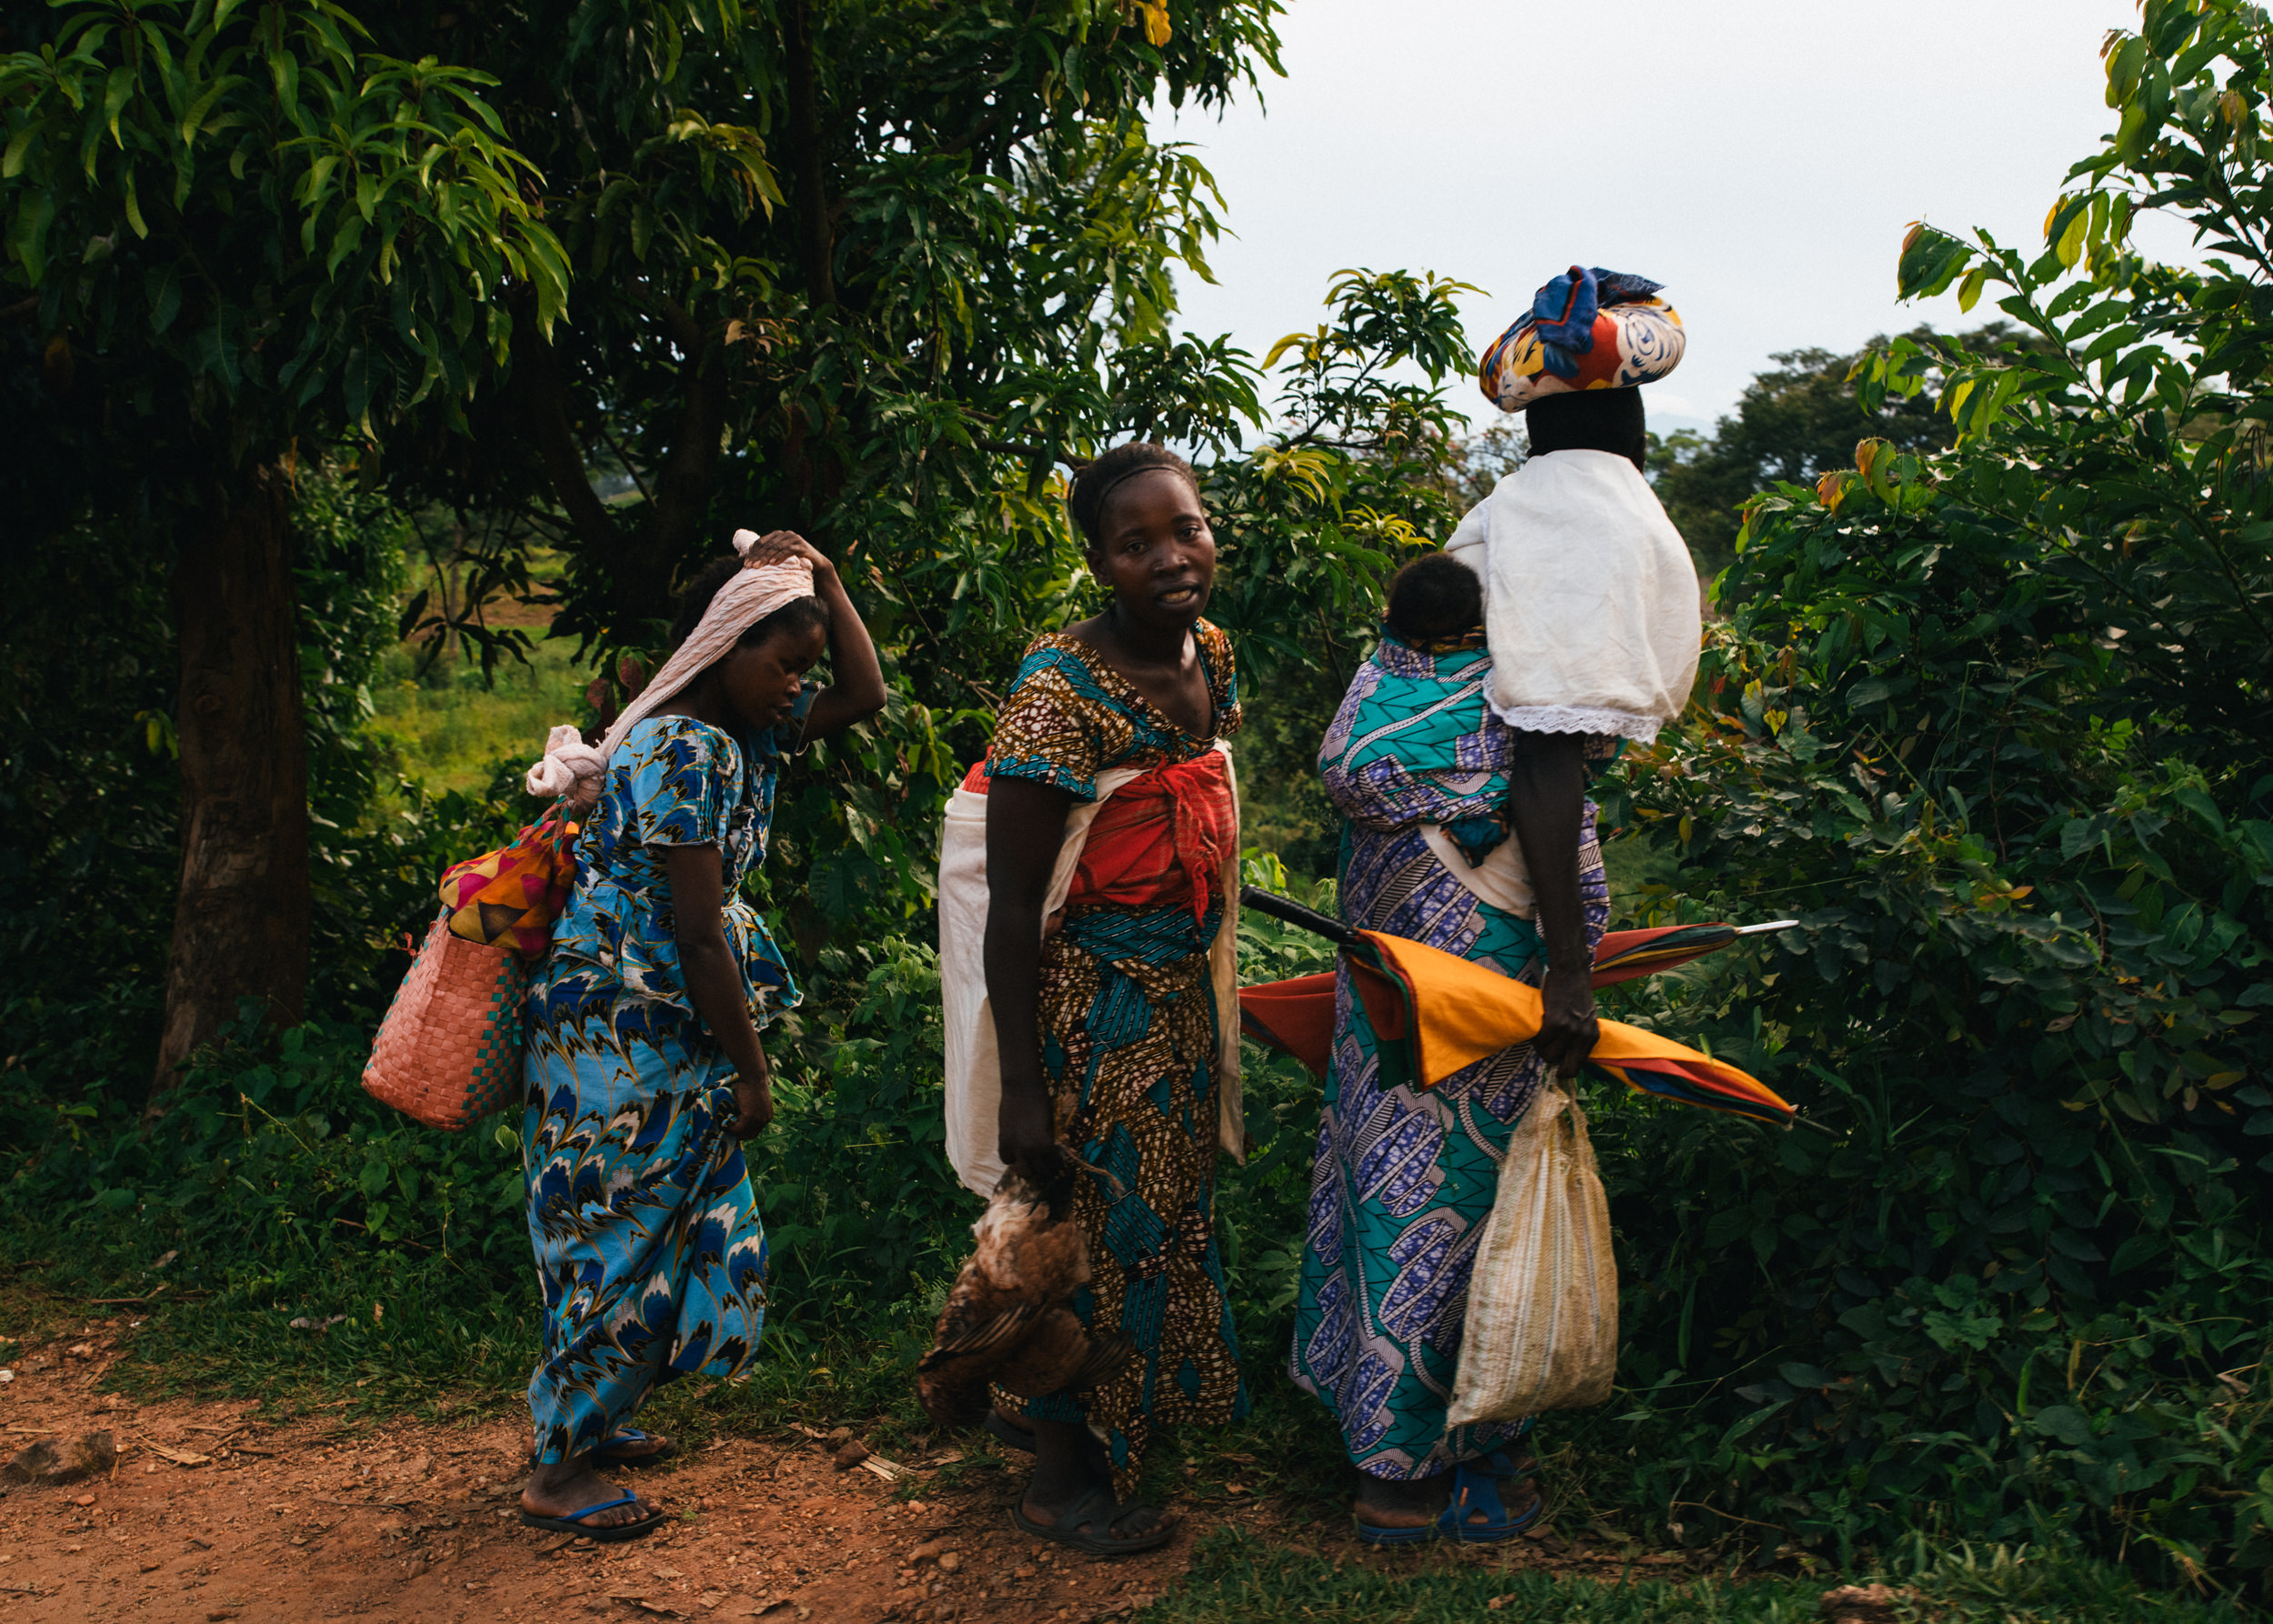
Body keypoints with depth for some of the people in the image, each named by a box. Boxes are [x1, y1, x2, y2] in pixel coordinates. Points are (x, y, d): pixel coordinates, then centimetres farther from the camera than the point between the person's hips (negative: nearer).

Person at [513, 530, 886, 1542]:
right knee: (619, 1234, -1)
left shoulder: (742, 729, 7)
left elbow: (864, 695, 14)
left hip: (676, 1032, 10)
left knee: (673, 1227, 16)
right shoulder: (681, 750, -22)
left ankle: (594, 1420, 30)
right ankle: (557, 1475, 12)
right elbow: (699, 935, -22)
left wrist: (821, 581, 5)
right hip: (621, 1029, -10)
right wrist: (751, 1072, -17)